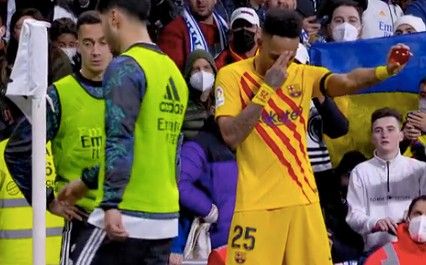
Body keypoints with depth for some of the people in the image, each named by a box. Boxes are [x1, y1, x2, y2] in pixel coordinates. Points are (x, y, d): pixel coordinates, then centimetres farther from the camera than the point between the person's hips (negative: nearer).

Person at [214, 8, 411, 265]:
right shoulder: (231, 76, -5)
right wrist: (267, 89, -18)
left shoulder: (303, 74, 5)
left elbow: (347, 81, -13)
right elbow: (231, 135, -16)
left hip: (303, 197, 4)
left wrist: (385, 71, -32)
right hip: (257, 201, -4)